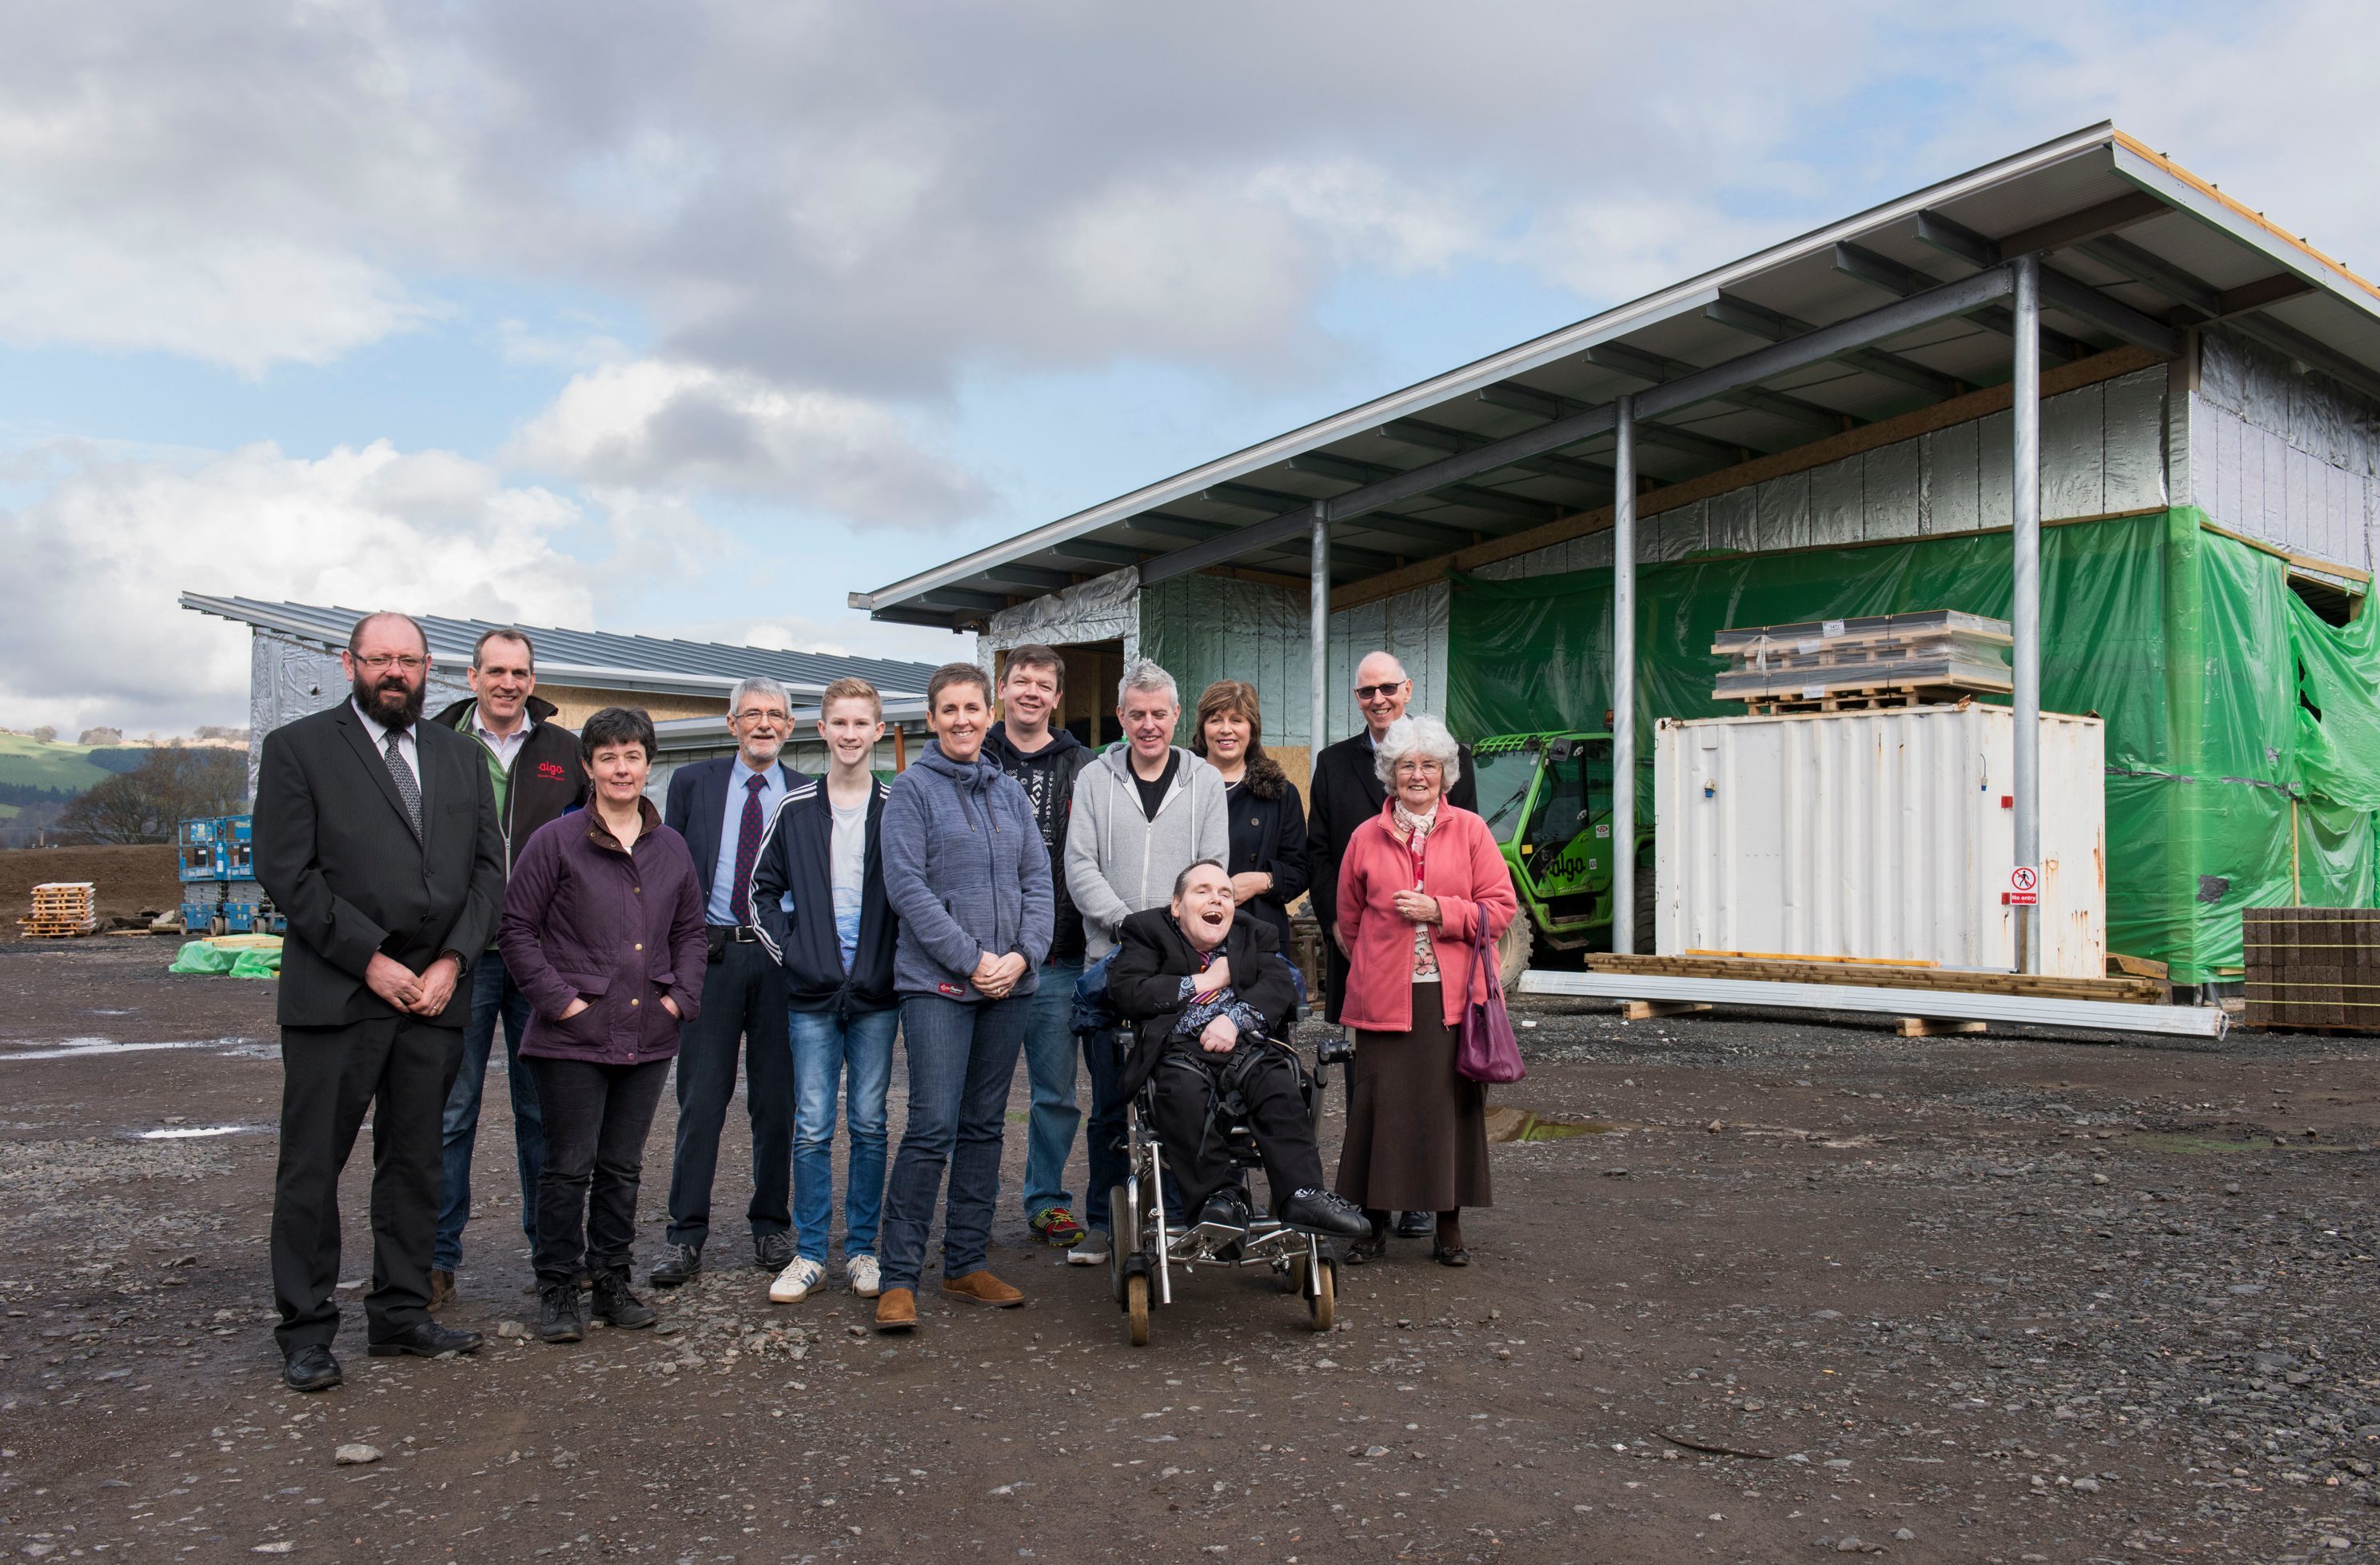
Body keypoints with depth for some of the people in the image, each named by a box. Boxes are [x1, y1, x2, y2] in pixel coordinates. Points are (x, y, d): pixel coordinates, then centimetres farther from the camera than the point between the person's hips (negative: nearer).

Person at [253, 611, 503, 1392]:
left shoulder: (459, 755, 13)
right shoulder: (297, 748, 0)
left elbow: (488, 867, 10)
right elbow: (287, 872, -8)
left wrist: (451, 961, -3)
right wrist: (372, 961, -12)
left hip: (434, 995, 4)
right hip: (334, 996, -4)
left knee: (416, 1163, 11)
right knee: (312, 1166, 2)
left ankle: (401, 1314, 22)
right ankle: (306, 1332, 13)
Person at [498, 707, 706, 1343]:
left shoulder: (671, 848, 10)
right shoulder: (556, 841, -3)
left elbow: (690, 932, 19)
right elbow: (517, 928, -2)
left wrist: (680, 996, 5)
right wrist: (560, 999, -9)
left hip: (648, 1038, 4)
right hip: (573, 1037, -4)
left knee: (624, 1167, 12)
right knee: (569, 1166, 1)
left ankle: (612, 1282, 23)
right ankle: (557, 1290, 14)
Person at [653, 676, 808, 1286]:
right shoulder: (692, 783, 8)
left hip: (782, 960, 0)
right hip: (710, 954, 0)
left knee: (777, 1100, 7)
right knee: (700, 1099, 1)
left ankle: (772, 1228, 19)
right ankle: (686, 1236, 9)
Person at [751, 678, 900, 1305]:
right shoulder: (795, 810, 4)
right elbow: (763, 888, 11)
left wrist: (898, 960, -2)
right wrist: (787, 949, 1)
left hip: (876, 993, 0)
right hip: (812, 993, 0)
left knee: (870, 1124, 7)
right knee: (811, 1128, 3)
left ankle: (862, 1250, 18)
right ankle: (809, 1253, 14)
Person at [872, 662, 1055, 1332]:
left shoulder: (1010, 792, 14)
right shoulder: (913, 789, -1)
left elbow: (1037, 880, 10)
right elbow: (906, 885, -9)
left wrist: (1024, 954, -6)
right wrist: (971, 959, -14)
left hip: (1010, 984, 5)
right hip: (938, 982, -5)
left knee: (985, 1126, 10)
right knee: (934, 1126, -11)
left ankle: (966, 1264, 20)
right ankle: (898, 1278, -2)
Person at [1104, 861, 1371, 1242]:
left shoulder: (1255, 935, 26)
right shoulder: (1146, 931, 17)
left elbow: (1279, 987, 7)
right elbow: (1125, 992, -1)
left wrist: (1235, 1018, -13)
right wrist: (1205, 981, 3)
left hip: (1247, 1043, 2)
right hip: (1181, 1047, -2)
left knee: (1279, 1083, -30)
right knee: (1183, 1090, -35)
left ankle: (1302, 1196, -36)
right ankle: (1219, 1197, -28)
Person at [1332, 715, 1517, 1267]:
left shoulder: (1470, 831, 6)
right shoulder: (1366, 837, 9)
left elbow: (1501, 906, 1)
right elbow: (1350, 920, 18)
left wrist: (1440, 910, -10)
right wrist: (1376, 966, 10)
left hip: (1452, 995, 0)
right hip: (1385, 995, 1)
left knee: (1452, 1105, 2)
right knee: (1379, 1106, 0)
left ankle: (1449, 1226, 15)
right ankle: (1374, 1222, 13)